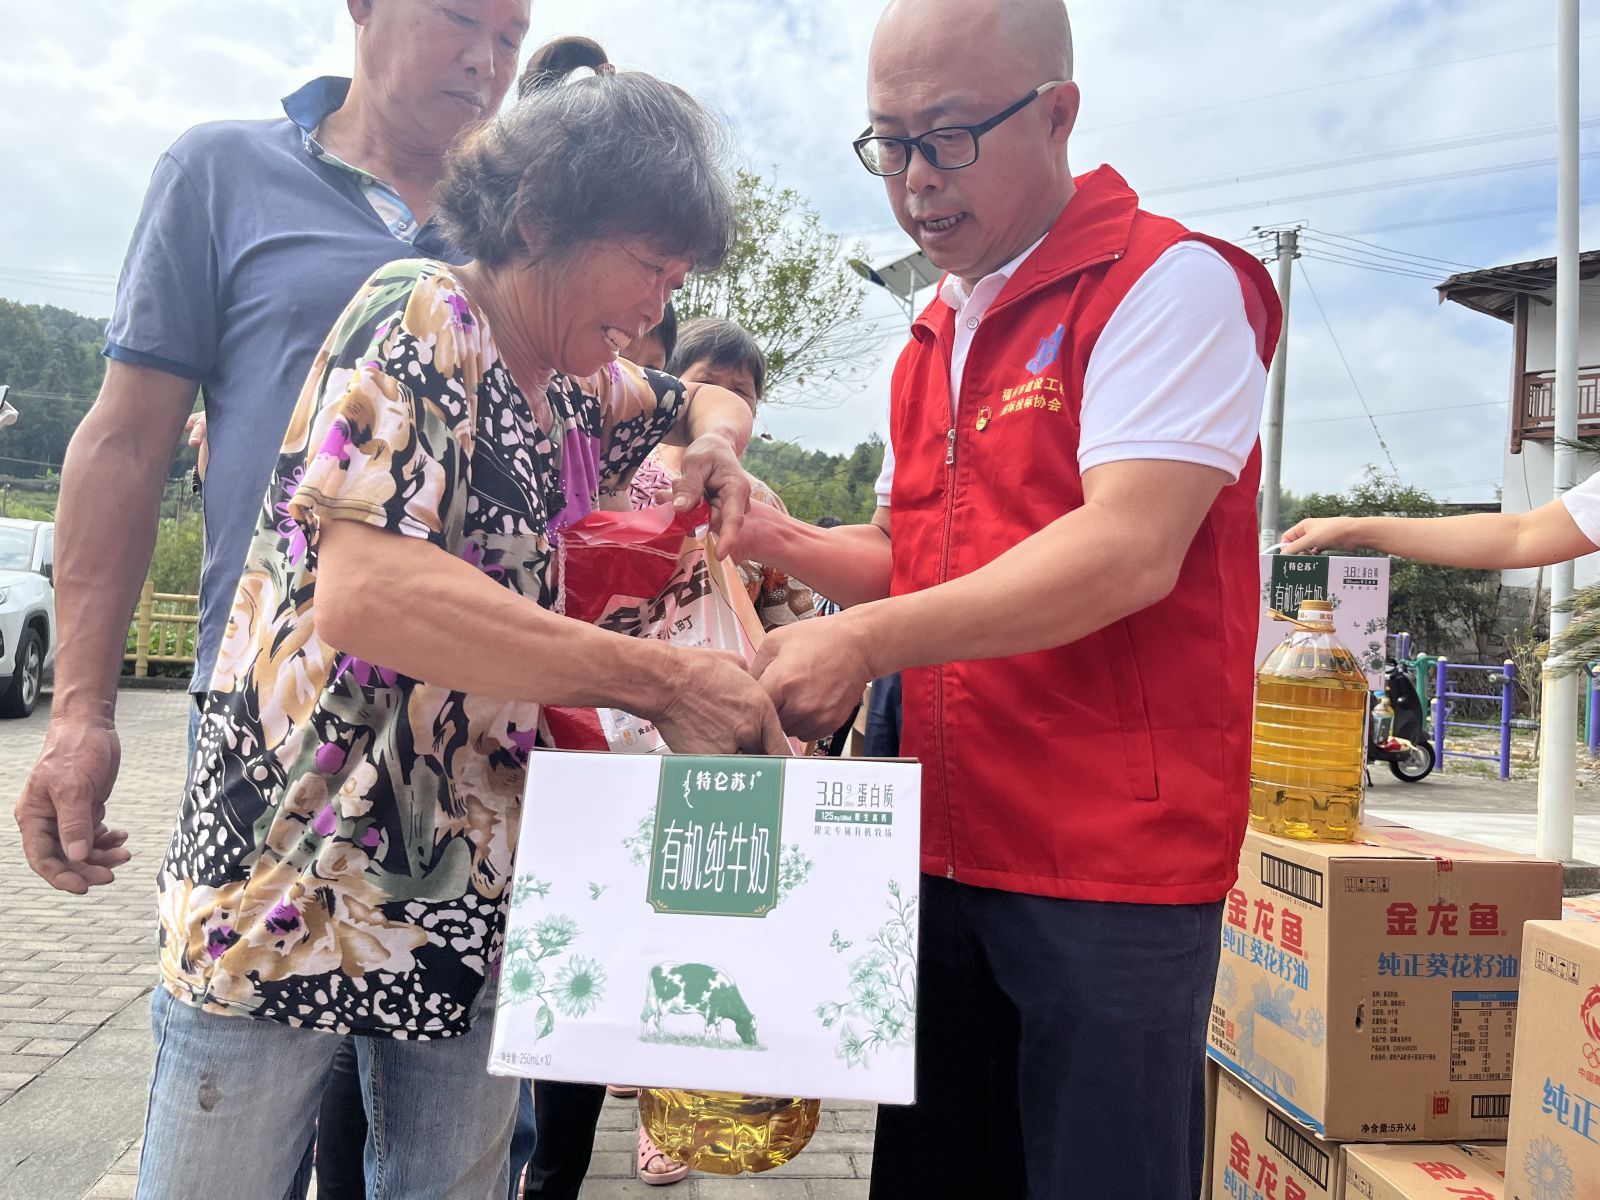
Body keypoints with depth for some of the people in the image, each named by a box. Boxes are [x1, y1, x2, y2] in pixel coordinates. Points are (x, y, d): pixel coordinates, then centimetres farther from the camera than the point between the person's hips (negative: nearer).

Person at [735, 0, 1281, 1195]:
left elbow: (1129, 552, -22)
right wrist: (778, 539, 3)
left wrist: (866, 640, -22)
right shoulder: (935, 338, 15)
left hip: (1114, 864, -7)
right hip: (947, 849, 8)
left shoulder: (1169, 282, -10)